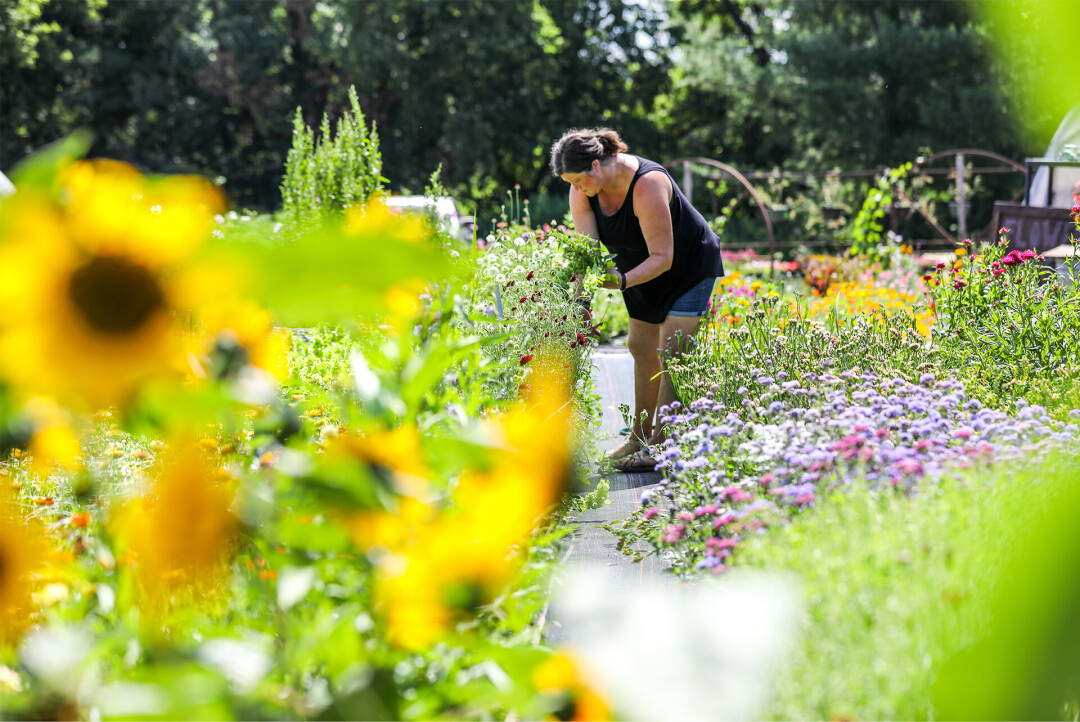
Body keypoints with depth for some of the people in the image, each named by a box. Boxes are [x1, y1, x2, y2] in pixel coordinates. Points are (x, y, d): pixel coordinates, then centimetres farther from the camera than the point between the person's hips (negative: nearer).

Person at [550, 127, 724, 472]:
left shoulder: (647, 184, -36)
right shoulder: (583, 188, -15)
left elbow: (662, 257, -35)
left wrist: (622, 280, -47)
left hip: (689, 266, -8)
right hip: (641, 270, 8)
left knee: (671, 353, -13)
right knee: (641, 349, 10)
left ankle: (661, 444, -11)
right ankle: (641, 436, 20)